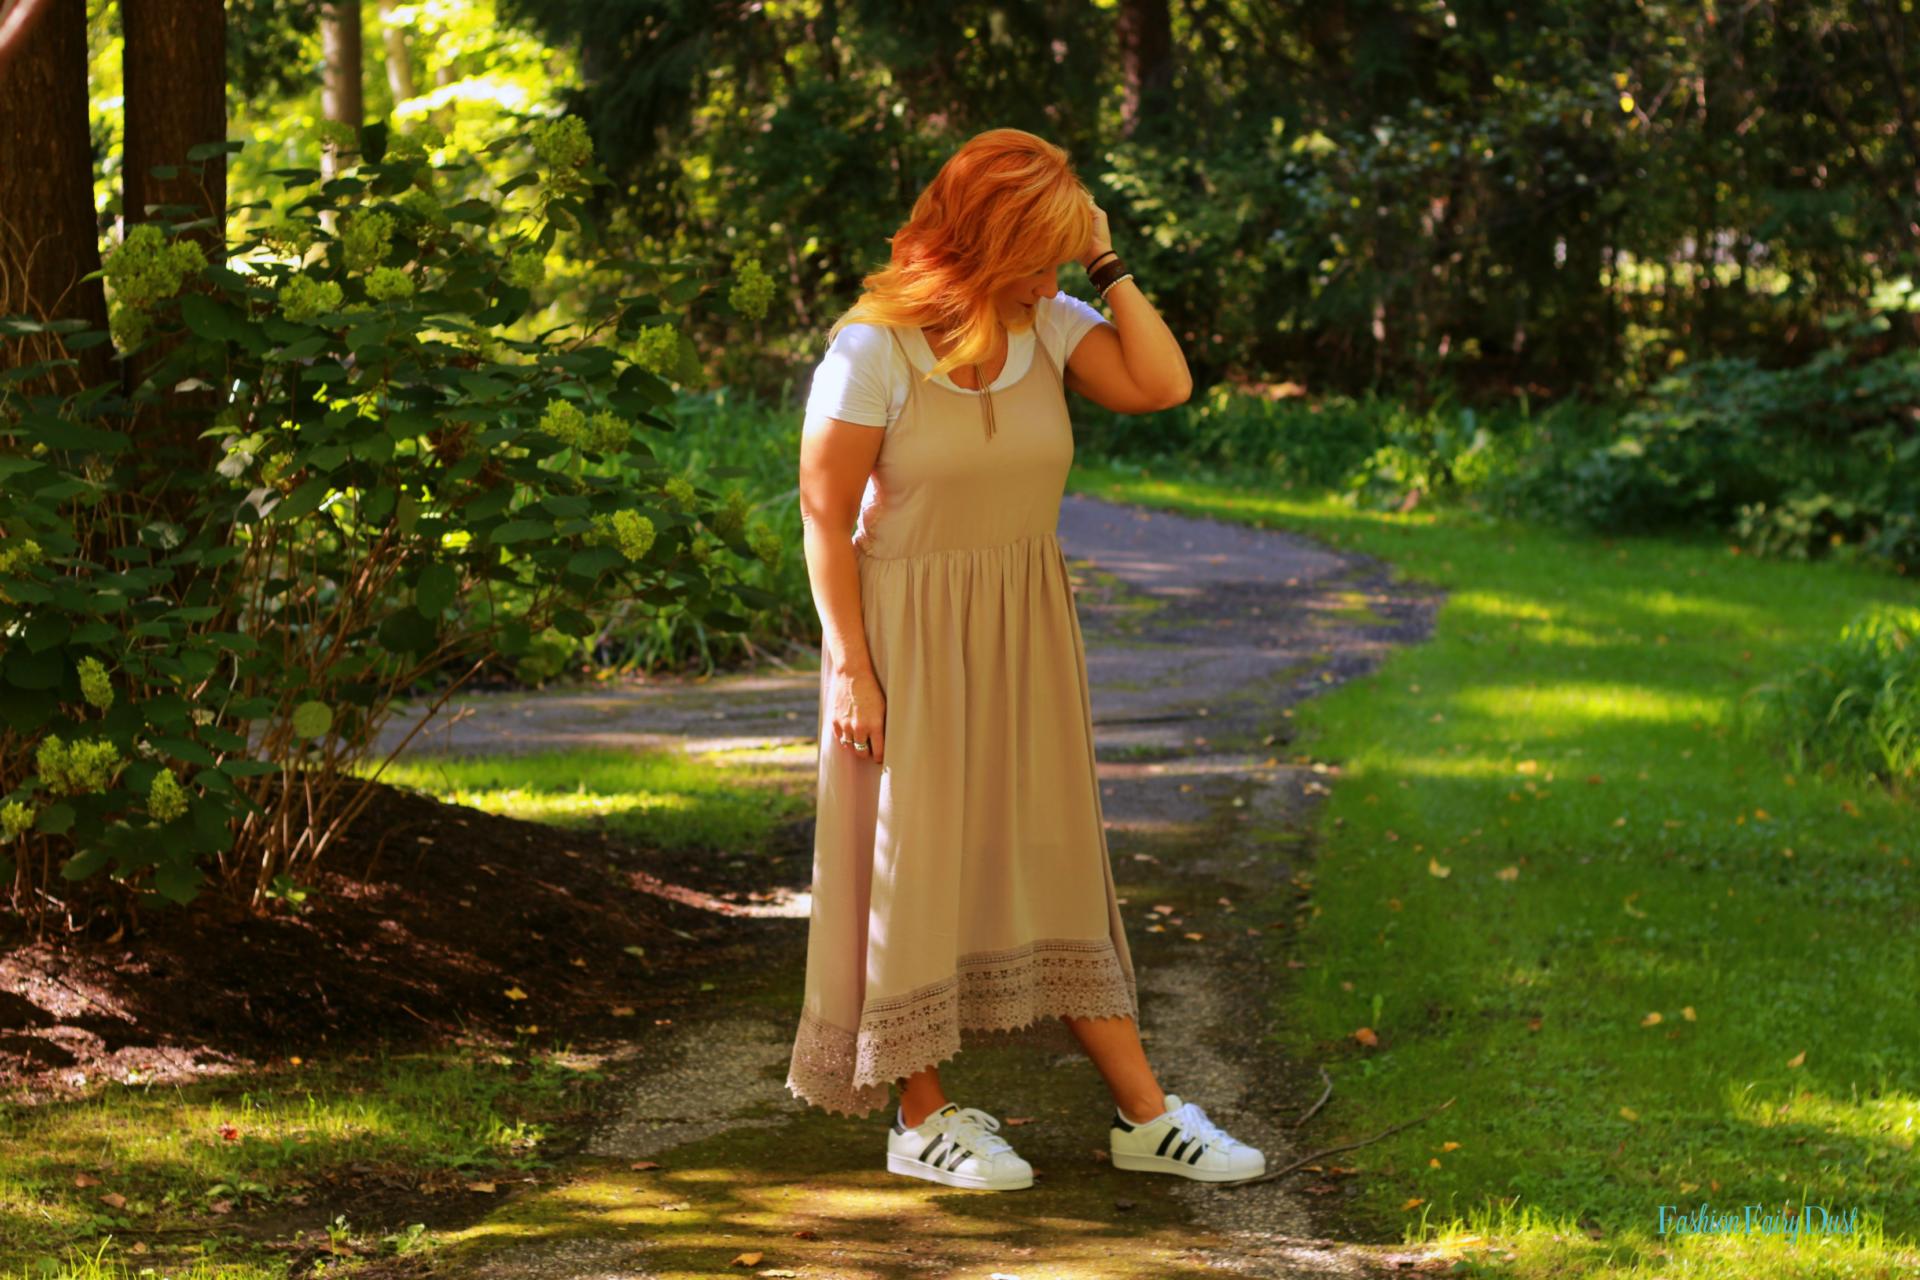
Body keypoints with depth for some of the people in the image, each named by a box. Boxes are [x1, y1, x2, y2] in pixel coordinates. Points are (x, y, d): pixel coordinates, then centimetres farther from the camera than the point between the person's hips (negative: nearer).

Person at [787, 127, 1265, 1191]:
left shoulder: (1049, 327, 2)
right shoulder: (874, 346, -13)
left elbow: (1161, 385, -10)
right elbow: (824, 515, -11)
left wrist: (1107, 263, -9)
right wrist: (851, 668, -14)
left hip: (1026, 636, 5)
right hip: (910, 634, -5)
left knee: (1054, 861, 9)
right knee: (915, 860, 3)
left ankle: (1143, 1114, 11)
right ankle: (921, 1118, 14)